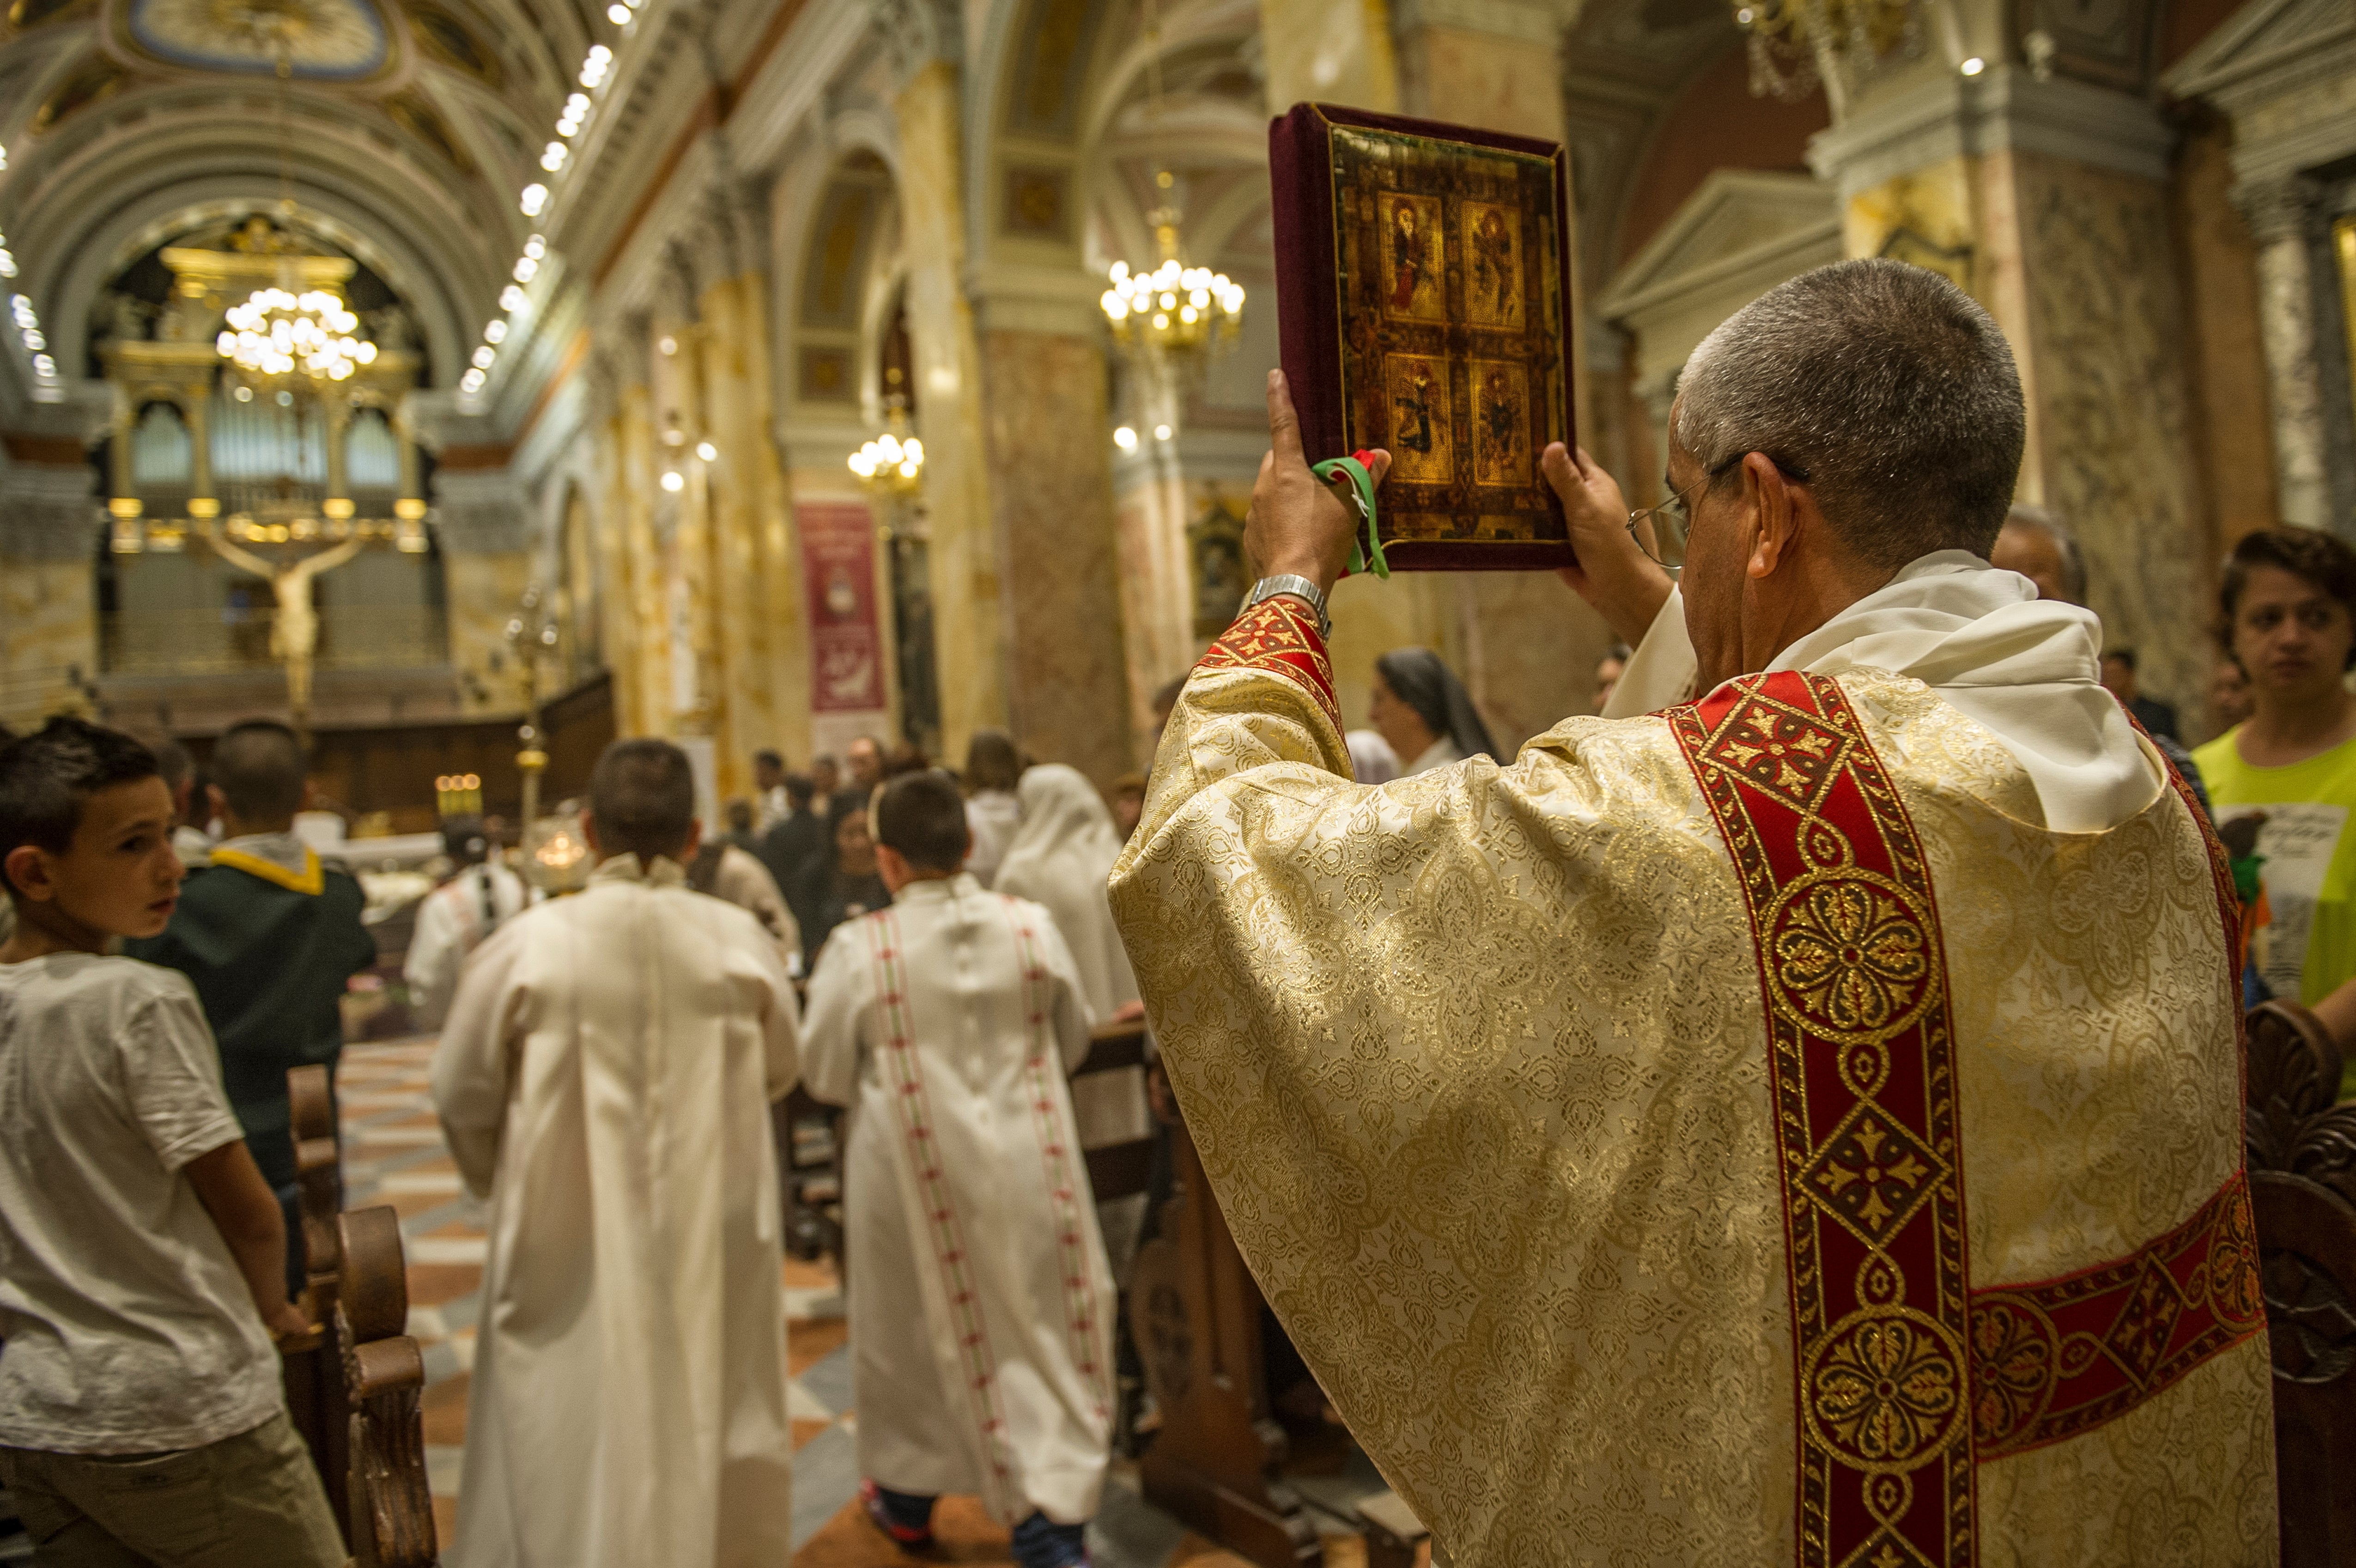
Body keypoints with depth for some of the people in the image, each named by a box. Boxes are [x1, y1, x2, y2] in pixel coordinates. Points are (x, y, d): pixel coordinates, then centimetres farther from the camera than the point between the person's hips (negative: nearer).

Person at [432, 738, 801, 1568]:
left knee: (568, 1456, 15)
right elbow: (779, 1069, 5)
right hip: (717, 1249, 1)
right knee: (715, 1433, 19)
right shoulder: (742, 940, -10)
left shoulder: (529, 944, -14)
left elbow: (463, 1094, -2)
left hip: (570, 1250, -1)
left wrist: (503, 1180, 18)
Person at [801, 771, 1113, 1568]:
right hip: (1026, 1164, 1)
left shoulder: (860, 949, -15)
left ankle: (908, 1496, 37)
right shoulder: (1031, 926, -9)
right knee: (1042, 1327, 12)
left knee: (913, 1325, 18)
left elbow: (825, 1074, -5)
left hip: (914, 1171, -1)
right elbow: (1073, 1040, 5)